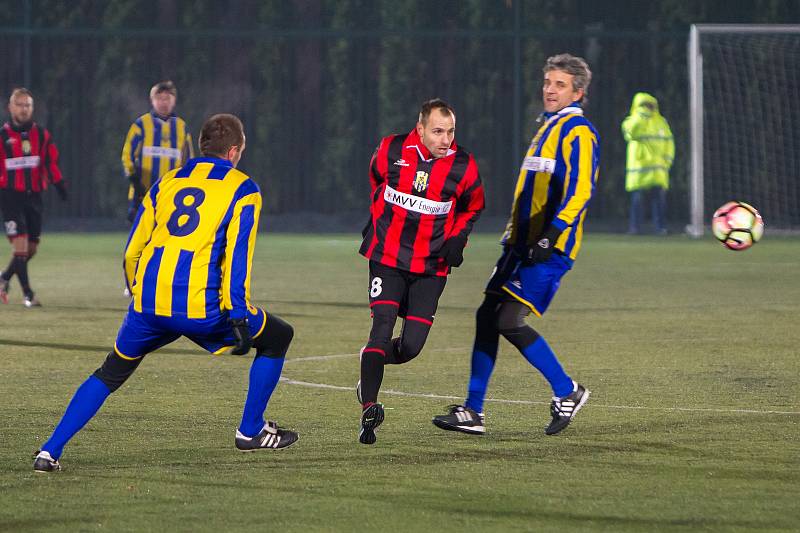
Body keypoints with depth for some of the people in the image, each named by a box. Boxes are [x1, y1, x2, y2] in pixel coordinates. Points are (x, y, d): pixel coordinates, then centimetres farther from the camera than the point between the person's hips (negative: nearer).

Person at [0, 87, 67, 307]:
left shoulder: (42, 134, 7)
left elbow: (51, 163, 8)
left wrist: (58, 183, -4)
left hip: (34, 196, 5)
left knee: (32, 248, 9)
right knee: (20, 245, -14)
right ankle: (27, 293, -8)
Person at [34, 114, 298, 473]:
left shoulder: (167, 182, 20)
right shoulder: (243, 190, 6)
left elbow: (132, 251, 21)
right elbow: (238, 255, -7)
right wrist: (238, 316, -9)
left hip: (147, 304, 4)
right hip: (199, 307, -4)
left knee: (110, 374, 23)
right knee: (276, 337, 19)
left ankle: (50, 452, 9)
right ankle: (251, 432, 23)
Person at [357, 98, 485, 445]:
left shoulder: (463, 166, -6)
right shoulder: (392, 150, -7)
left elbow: (472, 207, 14)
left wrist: (457, 238, -2)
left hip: (431, 267, 1)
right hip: (387, 258, -1)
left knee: (411, 346, -4)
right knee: (383, 326, -18)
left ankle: (372, 363, 31)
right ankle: (369, 410, -18)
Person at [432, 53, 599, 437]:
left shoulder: (578, 132, -9)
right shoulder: (547, 129, 21)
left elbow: (579, 190, -20)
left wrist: (550, 236, -29)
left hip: (551, 249, -9)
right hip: (524, 244, 9)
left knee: (509, 322, -15)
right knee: (487, 316, 5)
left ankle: (566, 391, 0)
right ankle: (473, 412, 9)